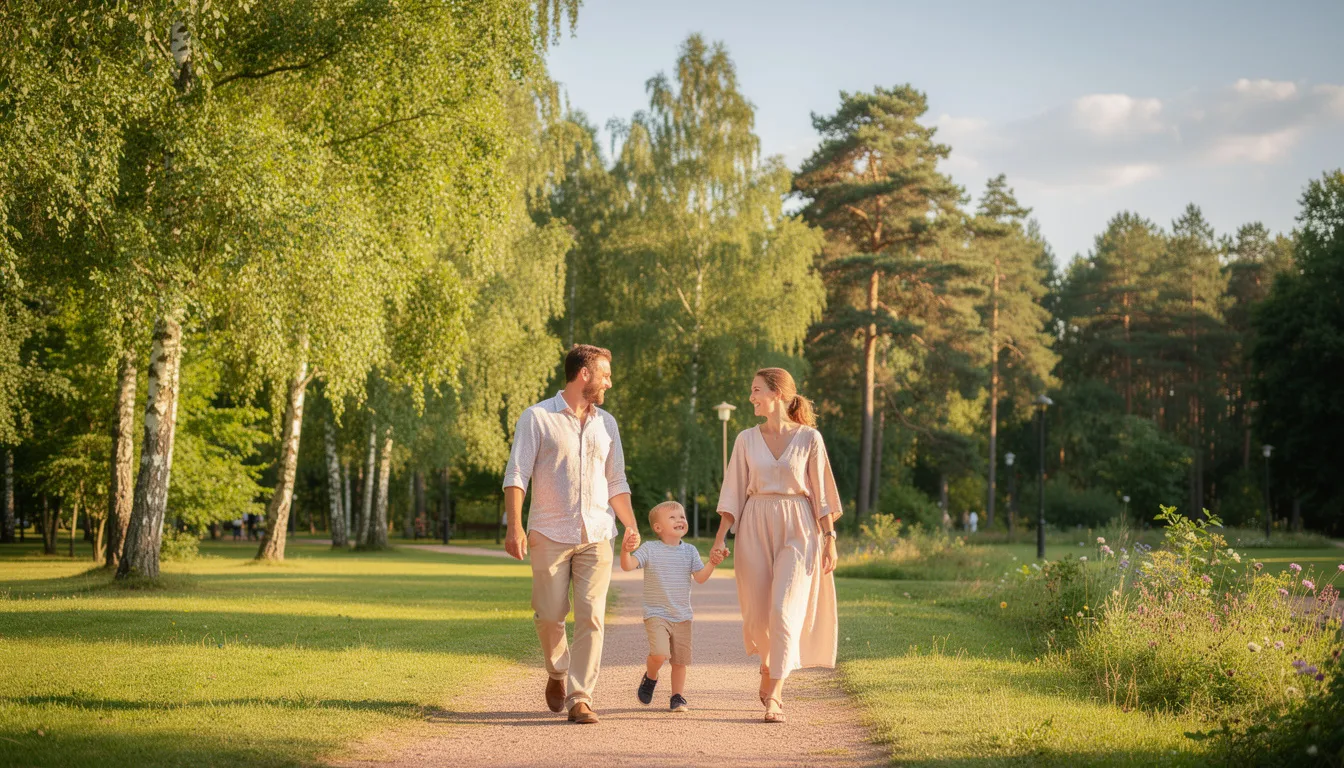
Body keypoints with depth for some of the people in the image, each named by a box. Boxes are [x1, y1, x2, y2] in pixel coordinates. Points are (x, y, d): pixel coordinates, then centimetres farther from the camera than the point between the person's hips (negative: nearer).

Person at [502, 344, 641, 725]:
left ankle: (580, 698, -5)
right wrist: (515, 526, -14)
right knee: (549, 615, 1)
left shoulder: (606, 423, 15)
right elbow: (516, 474, -4)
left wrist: (631, 524, 7)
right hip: (550, 535, -3)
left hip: (596, 536, 3)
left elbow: (617, 482, 20)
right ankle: (558, 673, 30)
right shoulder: (537, 418, 0)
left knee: (591, 617, -7)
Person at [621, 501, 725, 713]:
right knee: (659, 653, -21)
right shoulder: (650, 549, -4)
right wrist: (626, 551, -35)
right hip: (656, 614, -4)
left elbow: (700, 577, 0)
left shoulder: (689, 551, 6)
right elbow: (628, 566, -14)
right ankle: (650, 678, 10)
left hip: (682, 616, 4)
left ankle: (678, 697, 21)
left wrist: (712, 563, -17)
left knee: (680, 660, 6)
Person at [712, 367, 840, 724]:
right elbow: (733, 492, 7)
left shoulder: (809, 438, -1)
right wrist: (721, 537, 0)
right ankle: (768, 669, 35)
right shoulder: (746, 439, 6)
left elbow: (821, 493, 2)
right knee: (757, 612, 4)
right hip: (754, 528, 3)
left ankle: (774, 696, -14)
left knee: (785, 610, -14)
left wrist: (829, 538, -1)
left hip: (797, 528, -3)